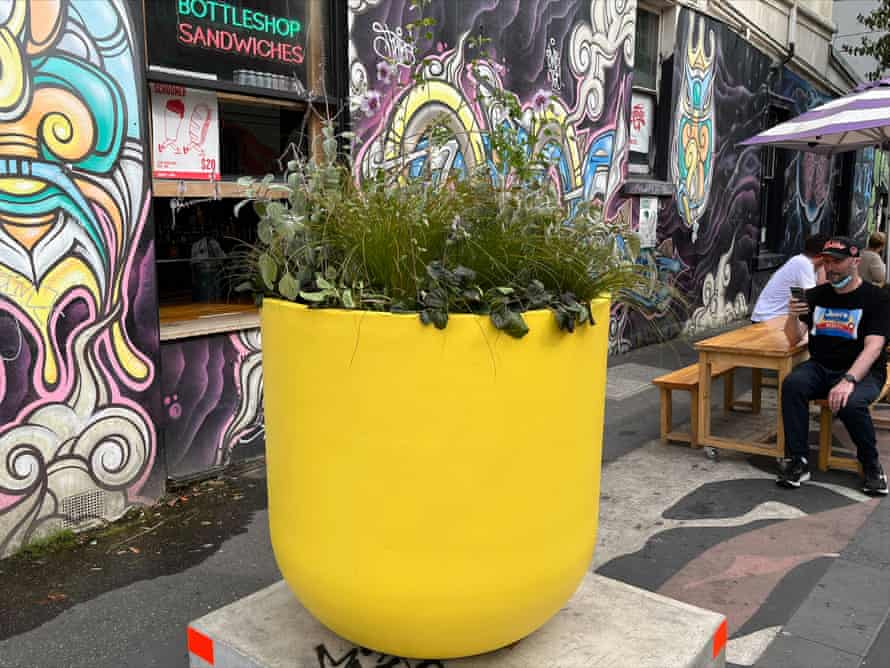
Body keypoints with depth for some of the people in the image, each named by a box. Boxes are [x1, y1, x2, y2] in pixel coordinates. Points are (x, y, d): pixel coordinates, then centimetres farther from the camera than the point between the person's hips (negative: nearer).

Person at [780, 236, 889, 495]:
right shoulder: (815, 295, 8)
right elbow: (794, 340, 4)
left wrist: (848, 380, -32)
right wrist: (792, 316, -19)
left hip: (862, 372, -3)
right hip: (820, 367, 4)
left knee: (850, 403, -35)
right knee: (792, 384, -29)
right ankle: (797, 461, -22)